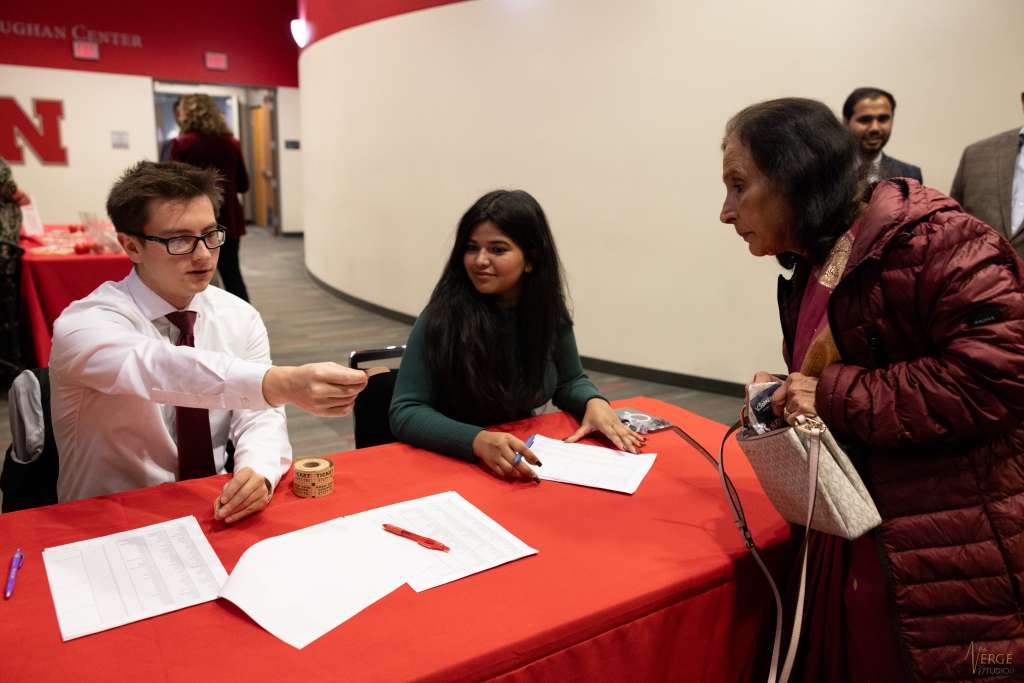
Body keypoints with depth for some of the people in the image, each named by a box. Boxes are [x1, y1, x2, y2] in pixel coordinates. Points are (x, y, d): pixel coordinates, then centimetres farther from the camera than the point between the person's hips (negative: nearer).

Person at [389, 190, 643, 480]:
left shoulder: (550, 312, -4)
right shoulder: (442, 317, -17)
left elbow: (569, 382, 12)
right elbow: (405, 412, -18)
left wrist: (594, 402, -10)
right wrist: (478, 440, -33)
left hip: (525, 462, 3)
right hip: (449, 463, -2)